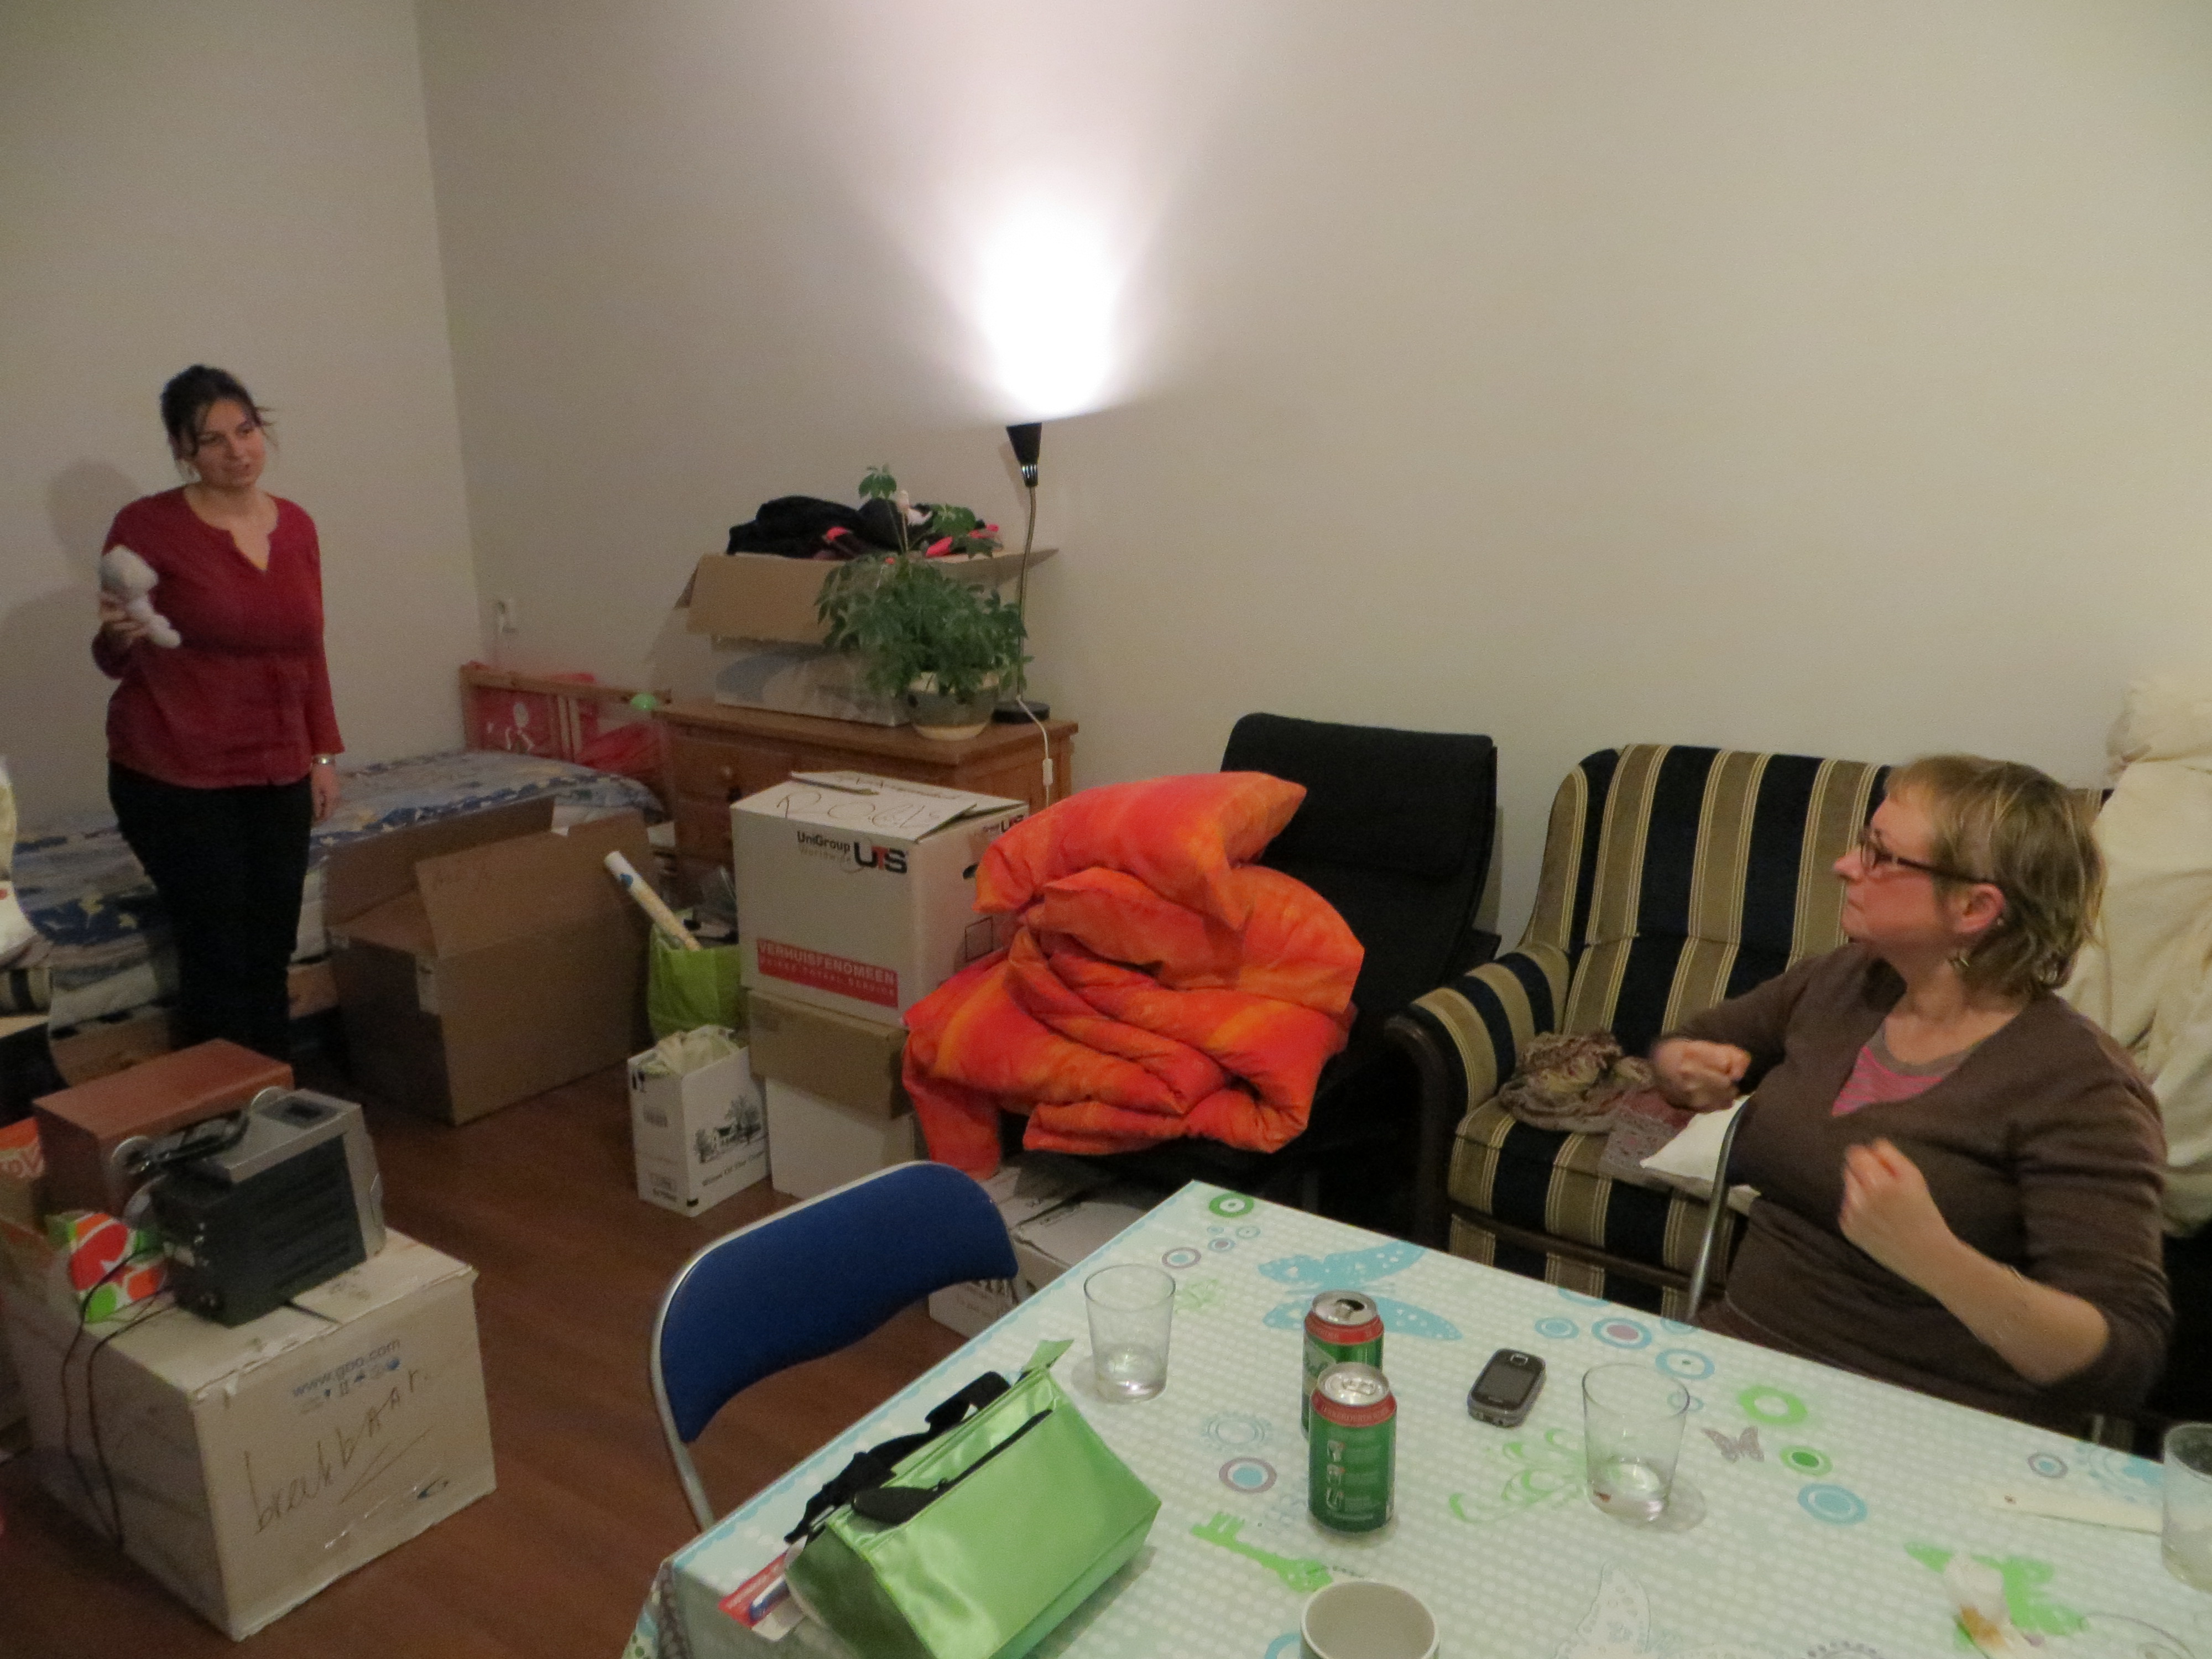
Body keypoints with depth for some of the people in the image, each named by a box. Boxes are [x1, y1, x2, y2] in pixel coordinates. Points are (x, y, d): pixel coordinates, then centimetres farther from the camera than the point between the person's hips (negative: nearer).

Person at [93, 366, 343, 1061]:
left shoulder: (296, 526, 6)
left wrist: (323, 753, 10)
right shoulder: (147, 525, -8)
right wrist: (119, 637, -26)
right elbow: (116, 663, -3)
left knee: (270, 955, 8)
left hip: (278, 774, 4)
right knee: (220, 957, -1)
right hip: (175, 776, -4)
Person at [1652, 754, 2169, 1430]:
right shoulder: (1843, 981, 6)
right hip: (1747, 1343, 5)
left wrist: (1934, 1260, -35)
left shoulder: (2079, 1089, -13)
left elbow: (2124, 1364, -19)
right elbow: (1683, 1047, 22)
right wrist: (1688, 1073, -2)